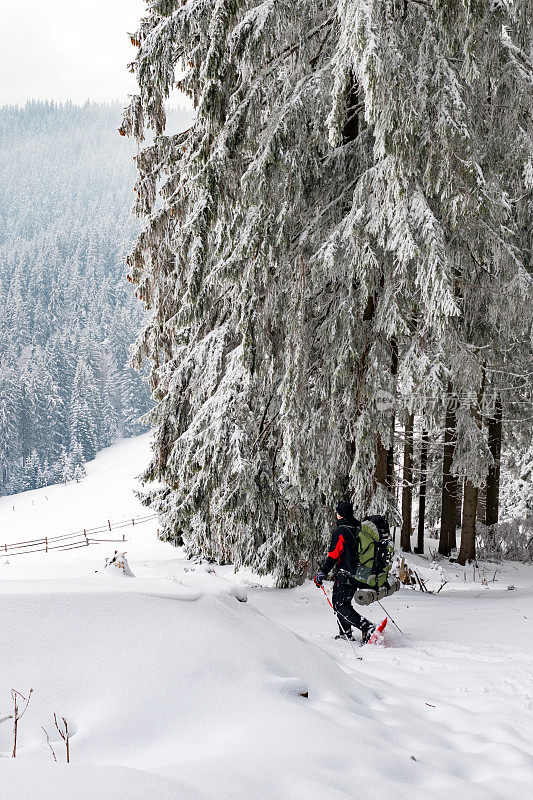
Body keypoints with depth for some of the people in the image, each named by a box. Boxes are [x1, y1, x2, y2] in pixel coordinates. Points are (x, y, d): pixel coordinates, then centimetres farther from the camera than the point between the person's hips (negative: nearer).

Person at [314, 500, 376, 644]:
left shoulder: (340, 531, -13)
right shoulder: (359, 528, 11)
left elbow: (333, 555, -17)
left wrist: (322, 573, -13)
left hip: (345, 573, -8)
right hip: (358, 573, 8)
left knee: (340, 605, -7)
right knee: (339, 602, 19)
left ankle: (366, 627, -23)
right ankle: (346, 634, 19)